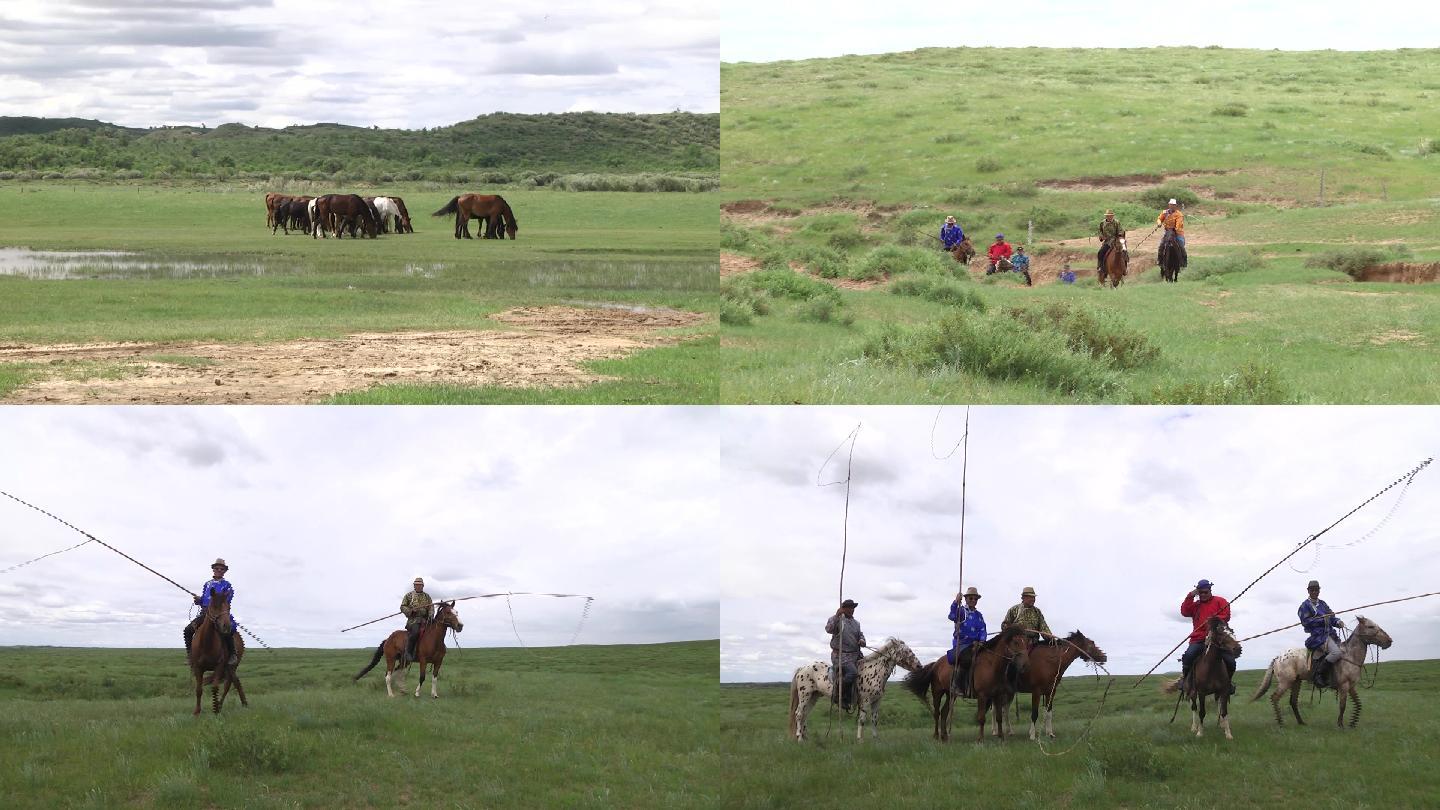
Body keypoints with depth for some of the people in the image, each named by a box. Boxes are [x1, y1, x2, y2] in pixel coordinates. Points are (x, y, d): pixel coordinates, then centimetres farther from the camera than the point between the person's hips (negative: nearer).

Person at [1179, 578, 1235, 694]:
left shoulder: (1220, 601, 11)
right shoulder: (1195, 604, 19)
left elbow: (1225, 616, -1)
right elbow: (1184, 612, 2)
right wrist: (1190, 597, -3)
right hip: (1198, 639, 1)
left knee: (1230, 661, -14)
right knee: (1188, 656, -26)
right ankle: (1184, 678, -1)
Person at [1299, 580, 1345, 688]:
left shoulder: (1322, 603, 20)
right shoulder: (1305, 605, -1)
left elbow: (1331, 618, 20)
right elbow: (1306, 622, -11)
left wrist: (1338, 622, -2)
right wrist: (1322, 619, -16)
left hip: (1330, 633, 9)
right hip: (1318, 636, -9)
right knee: (1336, 652, -29)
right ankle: (1318, 674, -19)